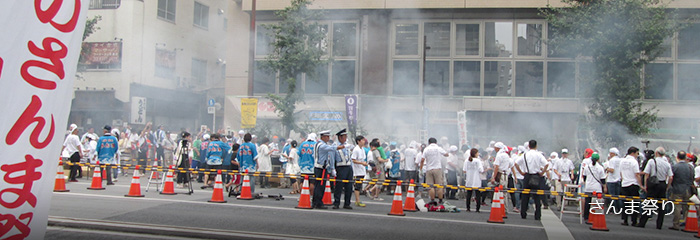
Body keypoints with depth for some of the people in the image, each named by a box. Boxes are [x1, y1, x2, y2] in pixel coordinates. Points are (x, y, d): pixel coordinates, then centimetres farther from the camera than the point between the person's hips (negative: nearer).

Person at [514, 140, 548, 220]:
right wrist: (542, 173, -4)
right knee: (537, 197, 4)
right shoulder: (538, 154, -4)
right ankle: (537, 216, 4)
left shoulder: (525, 154, 3)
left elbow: (516, 164, 0)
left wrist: (521, 172, 5)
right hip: (536, 177, -2)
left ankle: (523, 214, 8)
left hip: (527, 176, 2)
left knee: (525, 196, 7)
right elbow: (546, 164, -15)